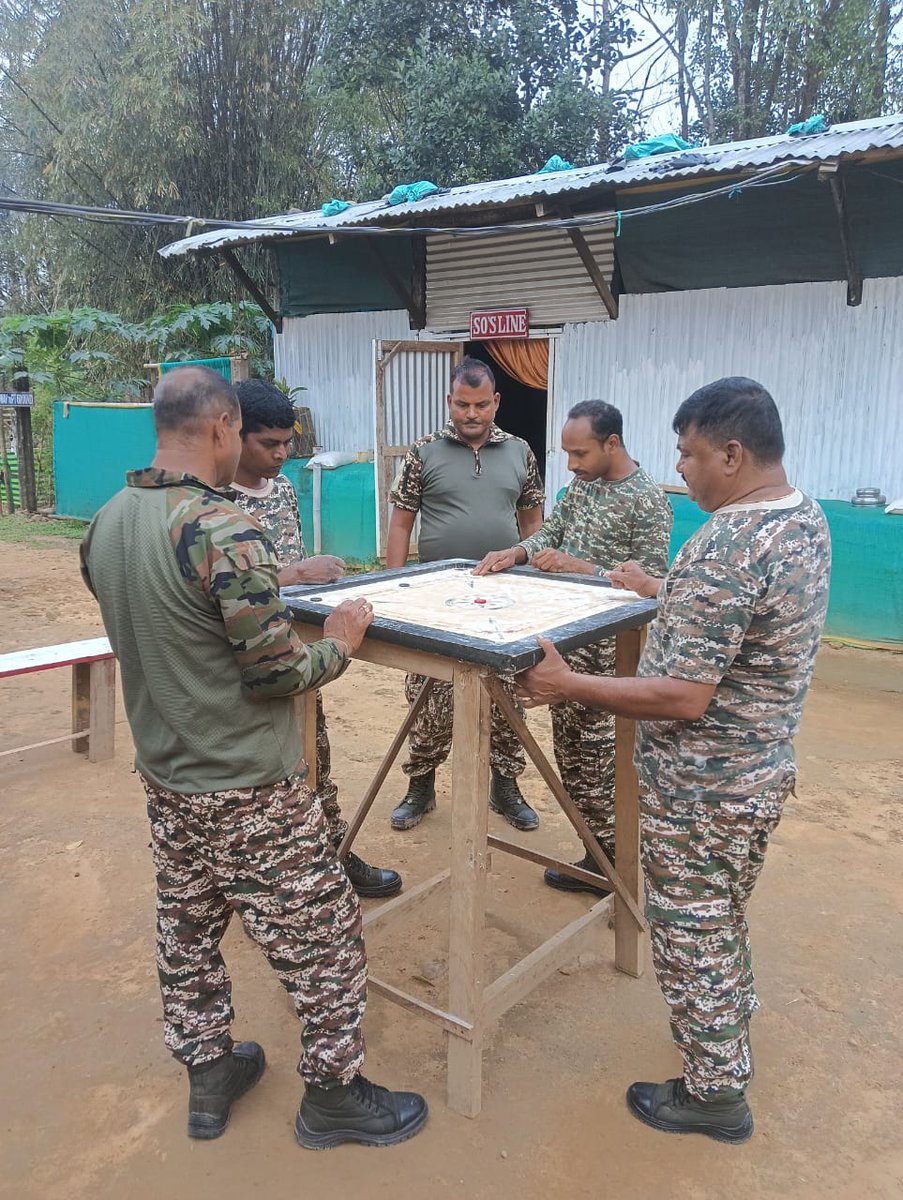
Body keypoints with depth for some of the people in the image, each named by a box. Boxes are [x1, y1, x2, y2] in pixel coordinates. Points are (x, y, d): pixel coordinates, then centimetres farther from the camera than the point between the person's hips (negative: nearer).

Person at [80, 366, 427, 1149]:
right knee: (324, 936, 10)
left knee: (187, 931, 21)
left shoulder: (106, 524, 1)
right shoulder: (224, 531, -25)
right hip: (248, 792, -8)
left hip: (165, 777, 8)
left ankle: (208, 1076, 40)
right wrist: (341, 642, -5)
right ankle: (332, 1095, 27)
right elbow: (277, 674, -23)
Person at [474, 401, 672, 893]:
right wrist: (516, 553, -6)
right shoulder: (581, 484, 9)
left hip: (609, 649, -8)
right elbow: (549, 534, 14)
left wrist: (577, 566, -23)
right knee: (570, 747, 14)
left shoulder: (648, 501, -14)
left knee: (601, 755, -1)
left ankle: (612, 864, 14)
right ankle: (597, 852, 29)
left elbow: (650, 580, -17)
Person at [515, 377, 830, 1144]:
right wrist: (667, 595, 19)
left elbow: (683, 698, -30)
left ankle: (716, 1093, 30)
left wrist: (567, 687, -24)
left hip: (702, 787, -9)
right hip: (764, 765, 9)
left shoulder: (721, 551, -30)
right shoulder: (808, 519, 1)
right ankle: (728, 1026, 50)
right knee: (723, 916, 28)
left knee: (691, 930, 11)